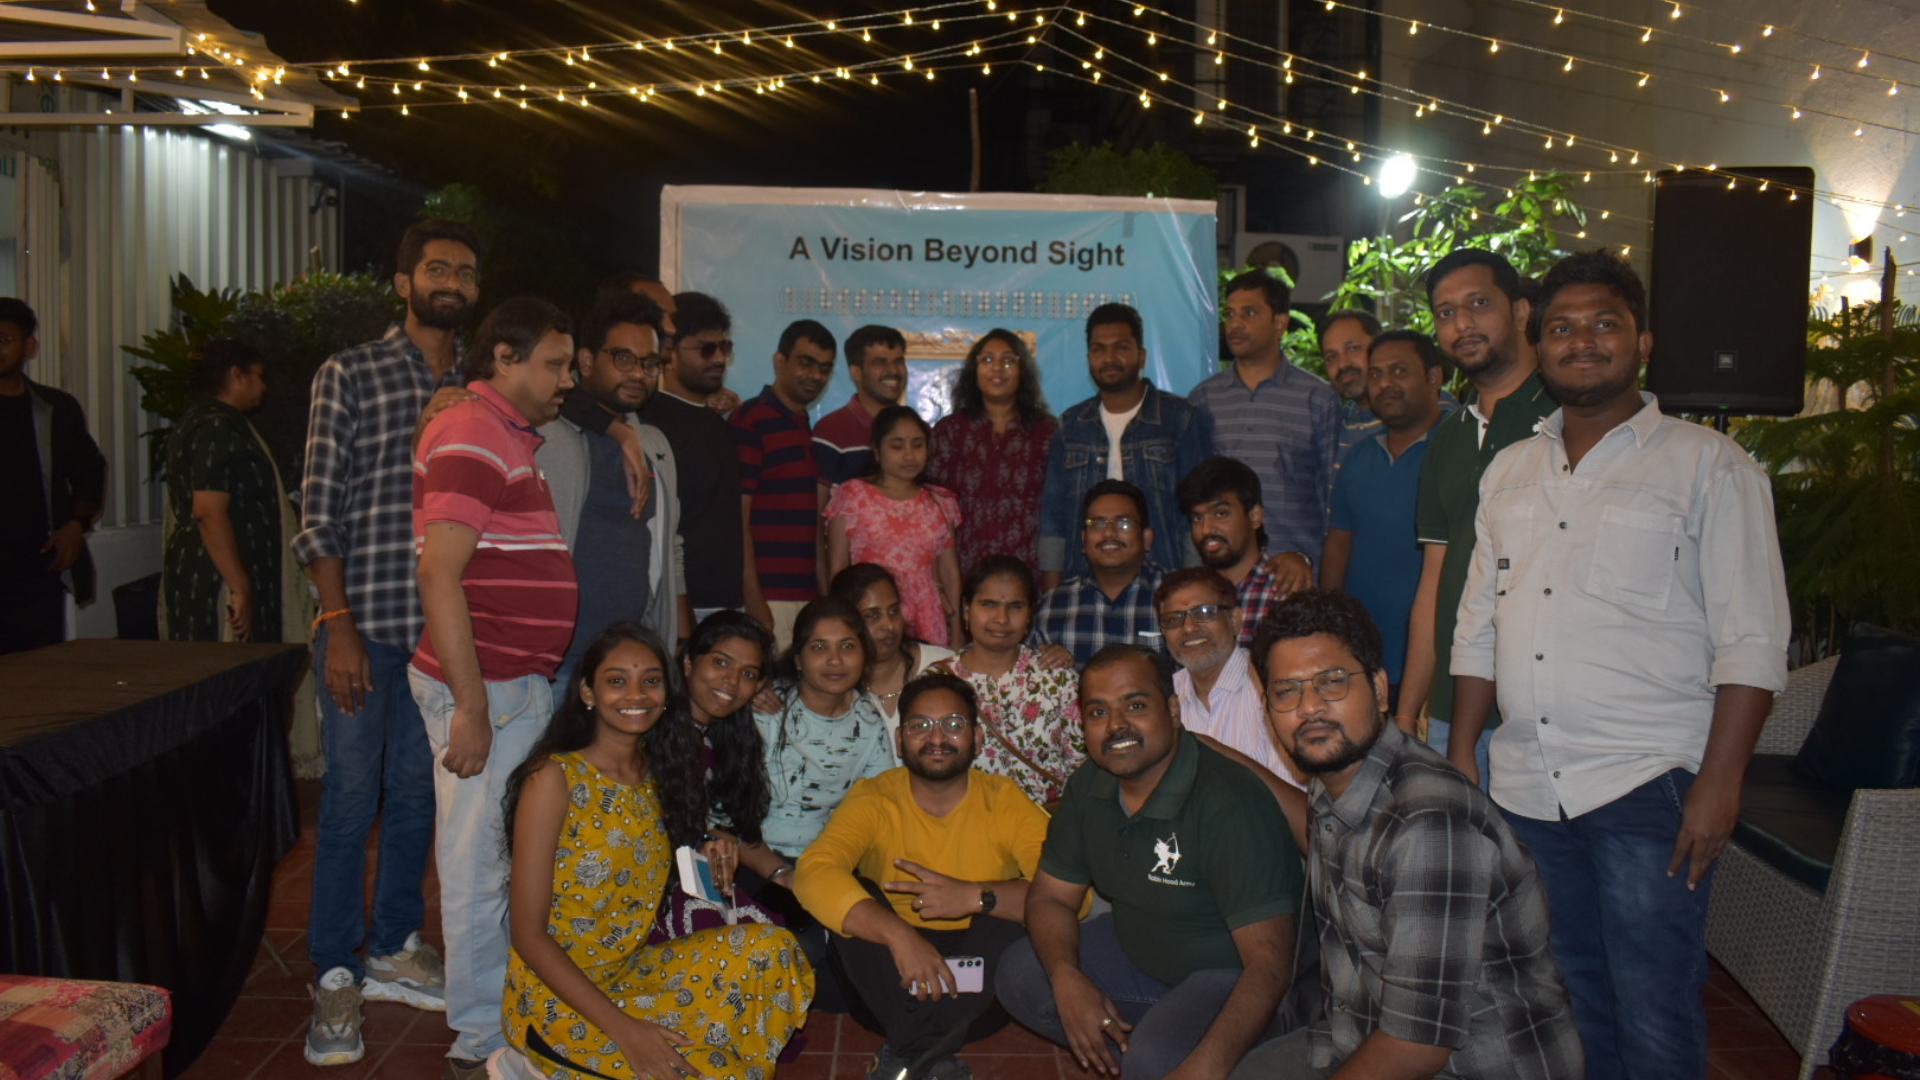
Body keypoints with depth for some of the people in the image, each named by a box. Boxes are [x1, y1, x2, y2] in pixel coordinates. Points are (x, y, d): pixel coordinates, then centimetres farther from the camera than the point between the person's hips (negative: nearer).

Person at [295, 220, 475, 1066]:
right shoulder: (349, 375, -1)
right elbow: (319, 509, -6)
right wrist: (339, 624, -11)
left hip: (445, 628, 4)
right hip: (364, 621, -4)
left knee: (416, 795, 13)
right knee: (350, 798, 2)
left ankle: (393, 951, 28)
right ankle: (334, 977, 15)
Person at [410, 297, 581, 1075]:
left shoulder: (511, 437, 17)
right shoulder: (470, 438, -14)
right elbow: (440, 576, -20)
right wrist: (471, 705, -21)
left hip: (522, 682, 10)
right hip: (486, 688, -10)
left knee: (512, 857, 18)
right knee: (481, 861, 0)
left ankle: (512, 1010, 31)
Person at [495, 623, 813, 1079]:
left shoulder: (656, 774, 6)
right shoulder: (555, 777, -15)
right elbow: (529, 934, -16)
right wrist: (621, 1028, -23)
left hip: (631, 973, 6)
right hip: (557, 998, -6)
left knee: (770, 948, -13)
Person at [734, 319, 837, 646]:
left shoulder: (811, 431, 18)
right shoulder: (749, 421, -5)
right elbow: (738, 515, -10)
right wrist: (753, 599, -14)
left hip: (807, 594, 7)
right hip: (767, 596, -7)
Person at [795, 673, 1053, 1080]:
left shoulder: (1006, 802, -6)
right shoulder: (873, 800, -6)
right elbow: (814, 871, -26)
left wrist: (975, 897, -31)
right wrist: (898, 933, -40)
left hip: (975, 997, 0)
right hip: (889, 984, 0)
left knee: (1020, 914, -26)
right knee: (857, 898, -23)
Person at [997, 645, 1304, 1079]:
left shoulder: (1230, 804, -30)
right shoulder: (1088, 786, -5)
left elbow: (1269, 963, -33)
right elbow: (1050, 896, 4)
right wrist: (1066, 978, -17)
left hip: (1234, 976, -7)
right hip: (1139, 953, 7)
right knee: (1019, 975, -3)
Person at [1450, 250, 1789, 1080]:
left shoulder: (1710, 466, -2)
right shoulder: (1509, 472, 13)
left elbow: (1752, 644, -7)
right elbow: (1478, 628, 16)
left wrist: (1718, 784, -14)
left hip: (1648, 788, -5)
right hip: (1526, 789, 5)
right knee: (1568, 997, 15)